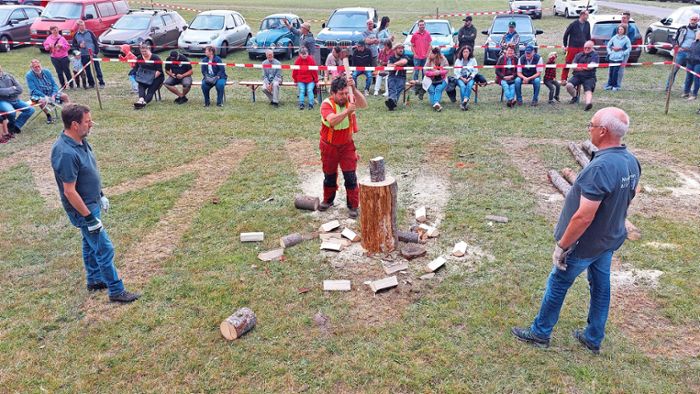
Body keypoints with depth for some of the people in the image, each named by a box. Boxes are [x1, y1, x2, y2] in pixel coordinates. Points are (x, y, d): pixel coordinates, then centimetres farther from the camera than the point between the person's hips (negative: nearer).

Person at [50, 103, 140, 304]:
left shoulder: (80, 141, -2)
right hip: (83, 209, -9)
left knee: (90, 243, 23)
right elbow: (69, 191, -27)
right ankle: (116, 291, 12)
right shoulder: (66, 153, -31)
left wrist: (101, 195, 19)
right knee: (104, 249, -1)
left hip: (92, 203, 9)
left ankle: (94, 280, 40)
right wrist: (89, 218, -22)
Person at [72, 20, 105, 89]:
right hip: (83, 55, 3)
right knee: (87, 70, 7)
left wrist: (96, 51, -7)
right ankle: (91, 83, 16)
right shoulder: (76, 35, 7)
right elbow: (74, 44, 14)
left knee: (97, 68, -2)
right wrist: (79, 45, -7)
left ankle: (101, 83, 2)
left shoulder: (89, 32, 1)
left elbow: (95, 42, 0)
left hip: (93, 54, -3)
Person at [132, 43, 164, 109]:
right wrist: (139, 77, -2)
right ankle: (141, 99, -49)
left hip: (156, 77, -5)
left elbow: (159, 71, -11)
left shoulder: (156, 58, -7)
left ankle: (145, 101, -50)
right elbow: (136, 69, 16)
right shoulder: (139, 58, 10)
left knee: (151, 90, -26)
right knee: (141, 86, -26)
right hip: (144, 79, 5)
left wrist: (153, 77, -20)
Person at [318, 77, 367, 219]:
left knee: (350, 176, -4)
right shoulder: (327, 104, -21)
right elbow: (332, 121, -39)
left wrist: (353, 89, -43)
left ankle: (353, 206, 6)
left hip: (347, 145, 1)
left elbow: (364, 104, -32)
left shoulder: (349, 100, -12)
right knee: (329, 176, 16)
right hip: (329, 146, -1)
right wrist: (348, 111, -46)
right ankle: (328, 200, 38)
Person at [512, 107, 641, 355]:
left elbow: (583, 217, -31)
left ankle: (540, 333, 28)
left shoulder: (600, 168, -32)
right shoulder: (631, 162, -4)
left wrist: (561, 245, -20)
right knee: (601, 287, 20)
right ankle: (593, 338, 36)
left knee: (557, 286, 11)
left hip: (585, 244, -8)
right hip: (610, 240, 8)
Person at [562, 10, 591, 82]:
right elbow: (566, 34, -2)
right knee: (567, 63, -2)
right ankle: (564, 79, 5)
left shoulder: (587, 24, 5)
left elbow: (588, 36, 16)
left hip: (582, 48, 4)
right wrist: (565, 45, -1)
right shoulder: (574, 24, -8)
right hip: (572, 47, -4)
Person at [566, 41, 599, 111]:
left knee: (588, 90, -28)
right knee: (569, 85, -23)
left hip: (589, 77, -3)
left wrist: (579, 66, -2)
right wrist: (586, 67, -11)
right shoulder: (578, 55, 17)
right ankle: (574, 97, 7)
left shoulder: (595, 55, 7)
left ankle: (588, 103, -56)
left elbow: (591, 66, -8)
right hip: (577, 76, 3)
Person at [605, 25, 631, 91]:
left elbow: (629, 48, 3)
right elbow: (608, 45, 16)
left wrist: (623, 53, -7)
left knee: (615, 71, -7)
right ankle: (609, 85, 15)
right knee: (611, 71, 4)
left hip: (619, 58, -3)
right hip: (612, 57, 3)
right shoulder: (614, 37, 9)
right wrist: (609, 52, 4)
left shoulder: (626, 39, 1)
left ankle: (615, 86, 2)